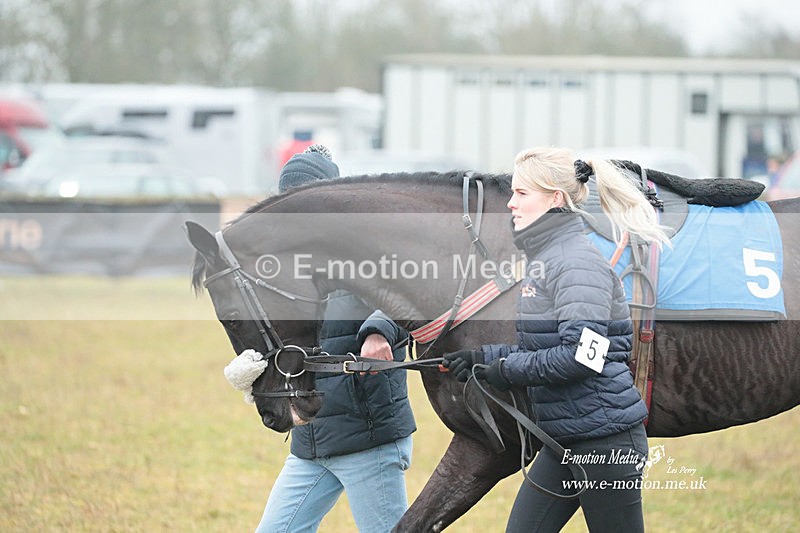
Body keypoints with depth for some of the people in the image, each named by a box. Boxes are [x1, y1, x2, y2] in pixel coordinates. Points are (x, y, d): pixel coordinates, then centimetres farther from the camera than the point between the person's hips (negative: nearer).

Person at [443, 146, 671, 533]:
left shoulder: (578, 263, -16)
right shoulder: (544, 260, 14)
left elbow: (579, 354, -25)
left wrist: (509, 370, -15)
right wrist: (482, 358, 5)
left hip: (606, 439, -10)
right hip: (566, 440, 10)